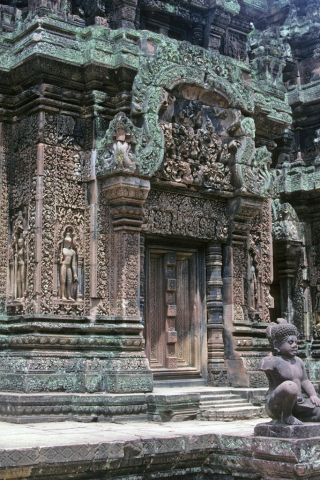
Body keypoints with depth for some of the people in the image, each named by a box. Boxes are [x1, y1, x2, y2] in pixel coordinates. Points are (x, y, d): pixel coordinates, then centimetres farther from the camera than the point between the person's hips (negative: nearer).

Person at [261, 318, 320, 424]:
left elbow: (305, 381, 17)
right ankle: (286, 417, -15)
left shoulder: (298, 361, 13)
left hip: (298, 404, 8)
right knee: (290, 386, -37)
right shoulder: (272, 361, -11)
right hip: (277, 407, -8)